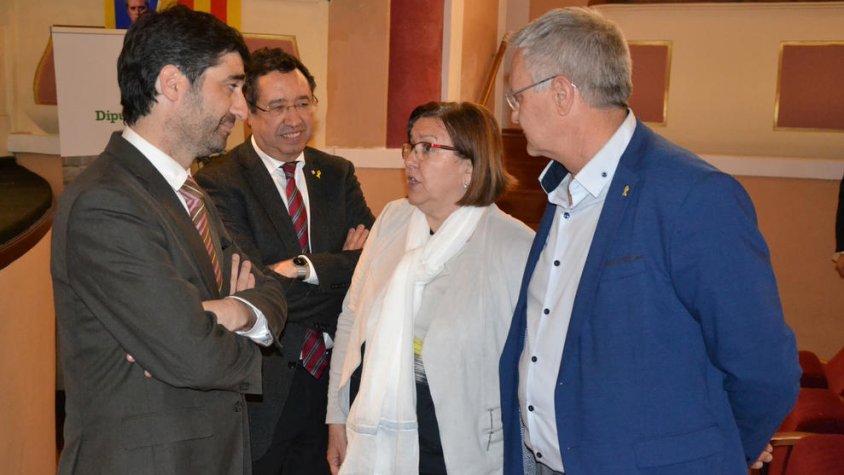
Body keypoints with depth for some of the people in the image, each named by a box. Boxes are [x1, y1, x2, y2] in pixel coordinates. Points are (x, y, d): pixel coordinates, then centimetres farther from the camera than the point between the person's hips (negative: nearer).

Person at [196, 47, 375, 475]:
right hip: (260, 390, -4)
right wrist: (343, 269, -14)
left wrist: (306, 266, -21)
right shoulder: (219, 182, -11)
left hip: (331, 378, 5)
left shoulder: (338, 174, 6)